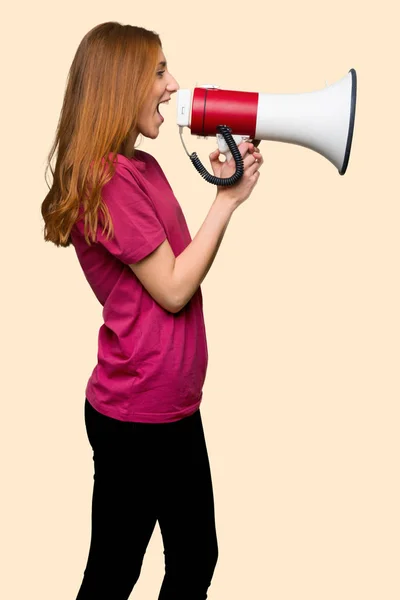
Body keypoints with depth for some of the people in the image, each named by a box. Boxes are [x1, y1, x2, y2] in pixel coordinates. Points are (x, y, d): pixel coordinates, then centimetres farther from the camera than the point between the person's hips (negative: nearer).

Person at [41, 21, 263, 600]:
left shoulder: (144, 168, 10)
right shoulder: (110, 179, -19)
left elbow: (180, 266, 11)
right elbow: (172, 290, -18)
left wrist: (223, 188, 1)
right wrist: (227, 200, -12)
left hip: (175, 403, 9)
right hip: (136, 417, -9)